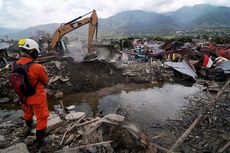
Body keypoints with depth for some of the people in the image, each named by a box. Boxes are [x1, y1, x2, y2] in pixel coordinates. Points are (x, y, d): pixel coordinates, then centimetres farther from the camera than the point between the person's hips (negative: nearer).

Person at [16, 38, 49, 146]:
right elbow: (45, 81, -15)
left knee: (27, 112, 33)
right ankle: (40, 139, 29)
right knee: (41, 117, 14)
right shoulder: (37, 67, -32)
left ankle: (29, 126, 63)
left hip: (24, 96, 7)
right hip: (37, 98, -6)